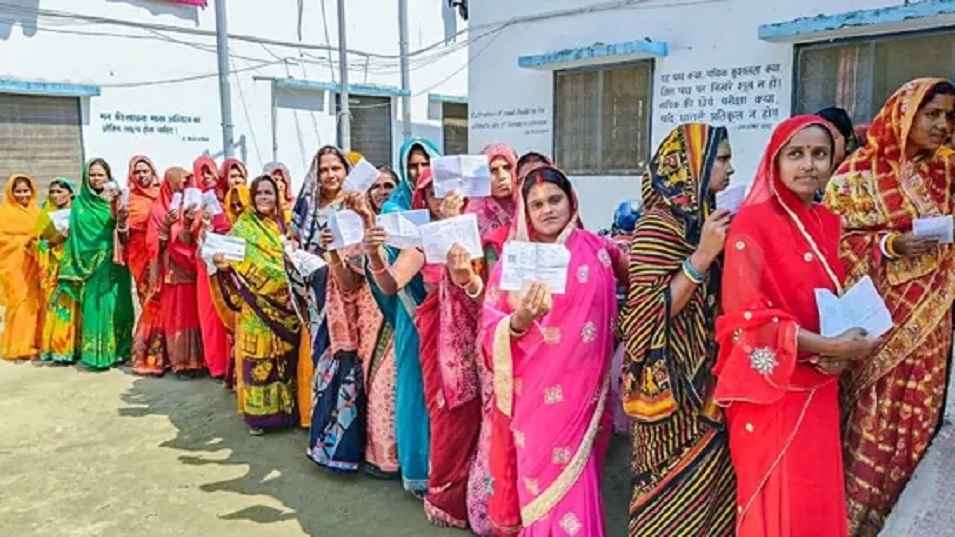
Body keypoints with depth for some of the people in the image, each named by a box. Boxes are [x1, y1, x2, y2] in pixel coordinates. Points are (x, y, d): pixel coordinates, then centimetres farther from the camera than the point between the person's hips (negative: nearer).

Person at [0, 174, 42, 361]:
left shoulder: (35, 210, 14)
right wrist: (25, 242, -16)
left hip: (33, 265, 5)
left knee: (33, 303, 5)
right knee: (19, 302, -7)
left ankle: (31, 343, 13)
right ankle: (18, 347, 0)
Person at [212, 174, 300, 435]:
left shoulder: (285, 224, 11)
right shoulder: (242, 227, 1)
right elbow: (235, 262, -7)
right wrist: (223, 265, -27)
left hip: (284, 302, 3)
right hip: (256, 305, -3)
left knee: (284, 355, 8)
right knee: (258, 355, -2)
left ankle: (285, 406, 19)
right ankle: (258, 412, 8)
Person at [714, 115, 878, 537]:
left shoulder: (828, 223, 8)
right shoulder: (752, 223, -12)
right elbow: (747, 315, -18)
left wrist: (839, 348, -5)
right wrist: (827, 346, -19)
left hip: (818, 391, 6)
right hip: (771, 391, -6)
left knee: (820, 502, 14)